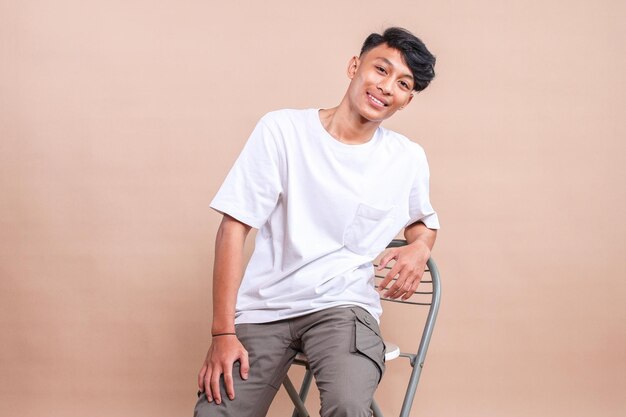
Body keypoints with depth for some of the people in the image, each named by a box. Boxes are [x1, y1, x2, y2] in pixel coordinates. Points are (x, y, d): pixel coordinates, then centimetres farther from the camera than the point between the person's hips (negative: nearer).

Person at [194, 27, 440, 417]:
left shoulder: (409, 158, 4)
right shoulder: (282, 130, -5)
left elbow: (424, 220, 24)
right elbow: (234, 227, -6)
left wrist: (420, 248, -2)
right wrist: (223, 333, -11)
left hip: (344, 305, 0)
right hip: (263, 308, 0)